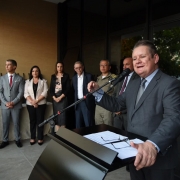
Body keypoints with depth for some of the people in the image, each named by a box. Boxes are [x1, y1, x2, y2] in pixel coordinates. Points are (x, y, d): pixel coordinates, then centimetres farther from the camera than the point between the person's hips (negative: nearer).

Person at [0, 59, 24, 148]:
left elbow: (21, 93, -5)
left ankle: (17, 139, 23)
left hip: (16, 105, -2)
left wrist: (13, 102, -14)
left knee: (16, 123, 7)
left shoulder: (20, 78, -1)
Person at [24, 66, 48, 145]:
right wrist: (32, 102, -13)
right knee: (32, 121, 9)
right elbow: (26, 93, 1)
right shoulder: (27, 81, 8)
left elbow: (45, 93, -7)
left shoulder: (43, 81, 2)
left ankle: (40, 138, 13)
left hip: (41, 104, -2)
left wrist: (36, 101, -15)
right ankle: (32, 138, 19)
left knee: (40, 121, 3)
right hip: (30, 104, 2)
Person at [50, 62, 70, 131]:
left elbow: (68, 88, -3)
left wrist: (60, 97, -11)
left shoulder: (66, 76, 3)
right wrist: (54, 97, -7)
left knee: (62, 116, -7)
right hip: (55, 99, 3)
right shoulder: (53, 76, 12)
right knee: (56, 116, 4)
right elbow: (51, 88, 8)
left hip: (63, 98, -3)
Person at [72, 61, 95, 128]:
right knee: (78, 124, 12)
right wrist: (75, 101, 8)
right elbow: (75, 91, 15)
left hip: (87, 102, -5)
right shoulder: (74, 78, 12)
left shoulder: (89, 76, -5)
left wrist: (86, 96, -13)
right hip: (77, 103, 5)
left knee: (88, 124, -1)